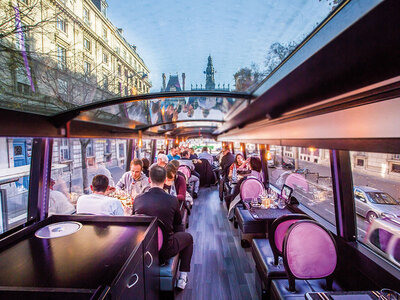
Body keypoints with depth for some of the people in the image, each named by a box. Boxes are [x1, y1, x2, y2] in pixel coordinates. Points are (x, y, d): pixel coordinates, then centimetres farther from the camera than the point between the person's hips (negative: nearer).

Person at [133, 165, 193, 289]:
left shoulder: (138, 199, -9)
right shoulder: (172, 200, -16)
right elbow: (178, 225, 0)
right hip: (164, 250, -3)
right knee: (188, 237, 21)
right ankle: (182, 278, 21)